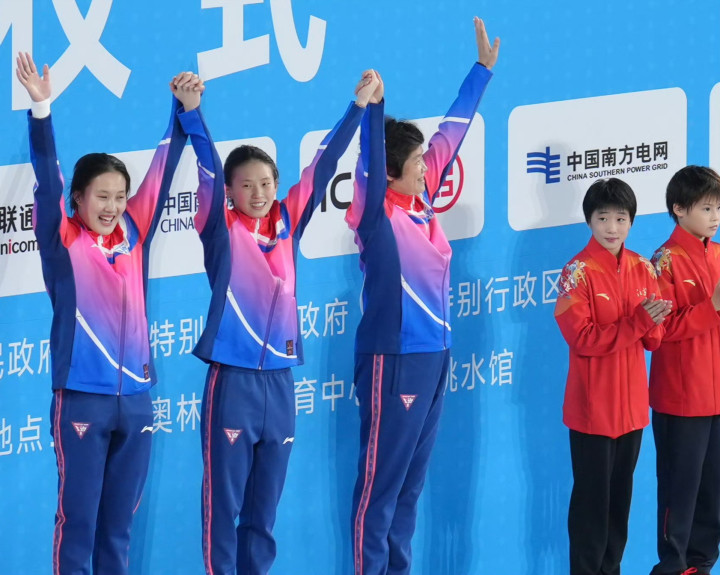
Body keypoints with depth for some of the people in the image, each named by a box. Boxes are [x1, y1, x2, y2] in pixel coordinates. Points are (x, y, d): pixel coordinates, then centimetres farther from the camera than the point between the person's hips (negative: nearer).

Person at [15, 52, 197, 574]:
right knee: (78, 522, -3)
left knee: (118, 526, 9)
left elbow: (164, 169, 11)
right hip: (81, 400, -4)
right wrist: (41, 109, -25)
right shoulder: (63, 242, -3)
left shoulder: (134, 234, 8)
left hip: (136, 399, 4)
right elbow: (47, 180, -14)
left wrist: (185, 108, 7)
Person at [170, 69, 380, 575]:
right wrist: (190, 111, -26)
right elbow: (207, 168, -15)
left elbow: (324, 164, 9)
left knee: (263, 509, 9)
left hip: (279, 380, 4)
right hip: (233, 378, -4)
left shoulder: (288, 223, 8)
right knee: (223, 503, -3)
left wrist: (359, 105, 7)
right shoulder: (221, 230, -2)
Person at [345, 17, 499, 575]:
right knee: (381, 480, -4)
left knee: (412, 481, 11)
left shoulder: (422, 200, 7)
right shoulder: (377, 214, -11)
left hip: (434, 355, 8)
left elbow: (453, 131, 15)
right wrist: (372, 106, -44)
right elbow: (371, 166, -29)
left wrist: (484, 67, 21)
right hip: (393, 358, -8)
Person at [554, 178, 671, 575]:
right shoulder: (578, 272, -11)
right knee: (592, 495, -1)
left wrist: (654, 324, -14)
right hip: (592, 405, -6)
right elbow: (582, 338, -18)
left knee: (621, 493, 12)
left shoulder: (643, 269, 5)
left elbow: (654, 340, 9)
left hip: (632, 402, 6)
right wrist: (638, 321, -22)